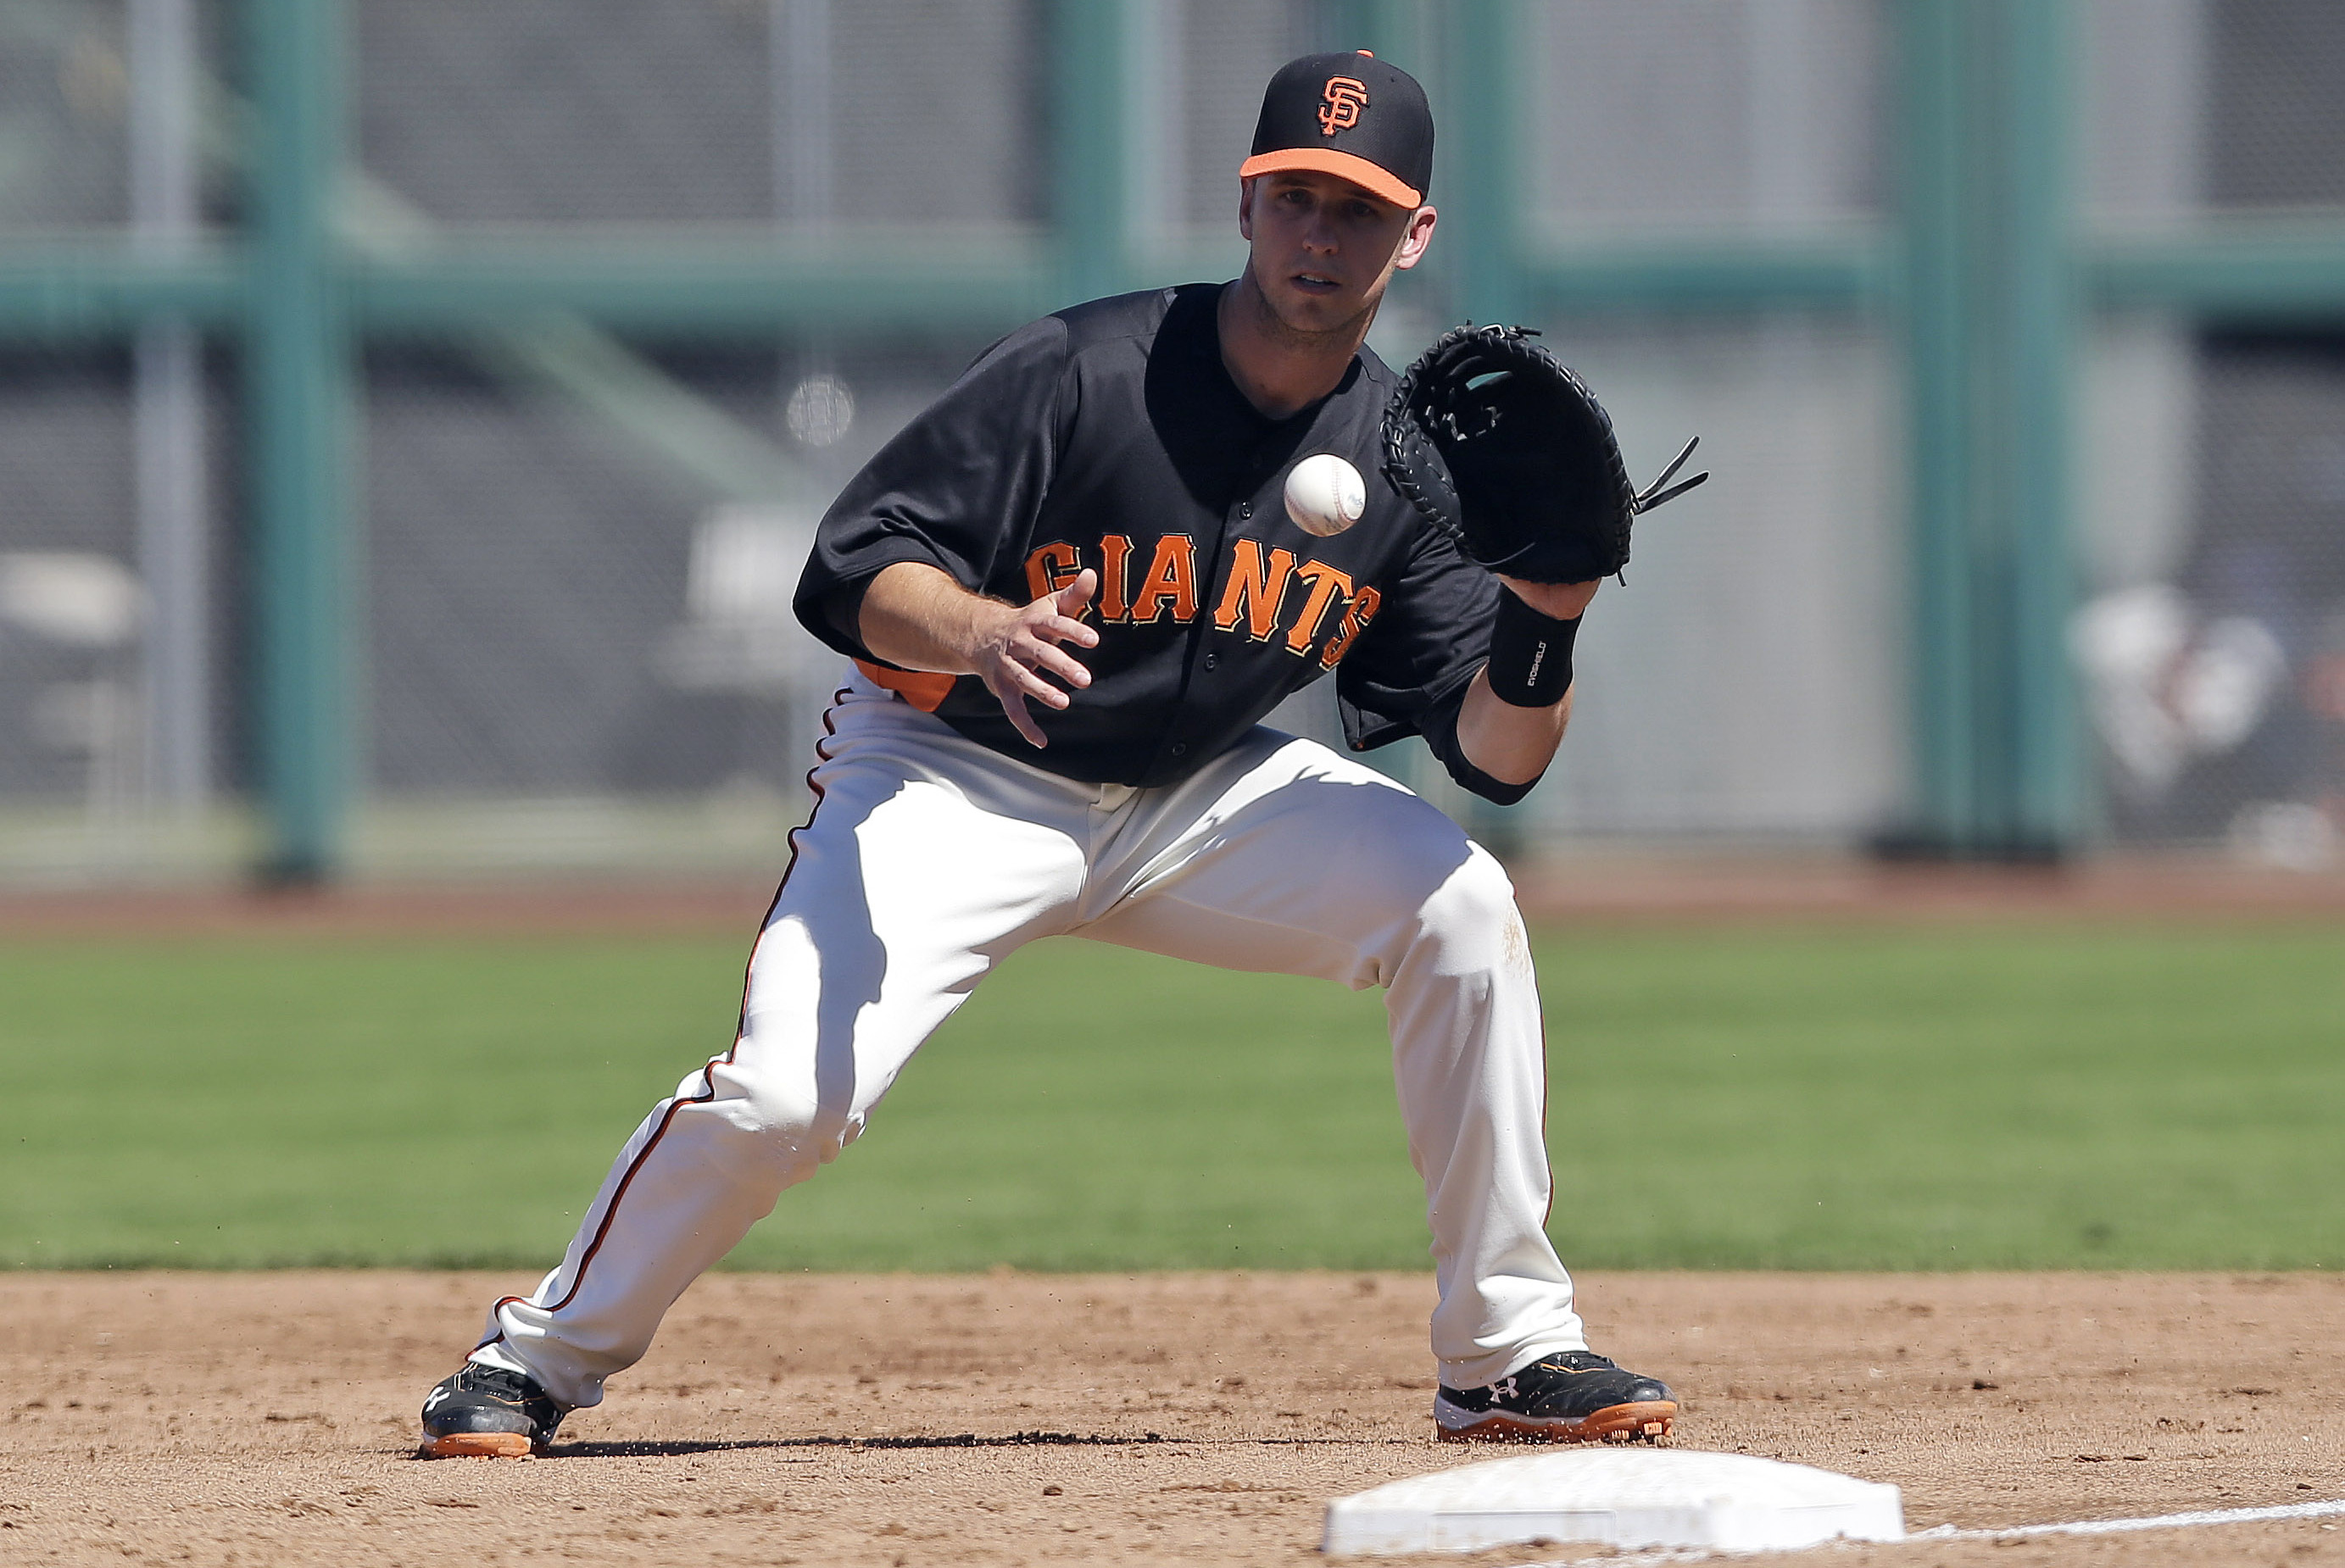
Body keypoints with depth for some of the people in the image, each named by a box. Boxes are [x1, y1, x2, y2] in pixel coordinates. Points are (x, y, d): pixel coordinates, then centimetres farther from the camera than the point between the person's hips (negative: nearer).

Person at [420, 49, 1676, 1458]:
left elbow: (1497, 758, -8)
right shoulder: (1085, 372, -21)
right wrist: (981, 630, -44)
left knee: (1461, 905, -19)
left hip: (1198, 792, 4)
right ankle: (542, 1357, 2)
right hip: (960, 768, -4)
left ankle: (1513, 1356, -8)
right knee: (783, 1094, -24)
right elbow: (854, 573, -22)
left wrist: (1544, 619, -30)